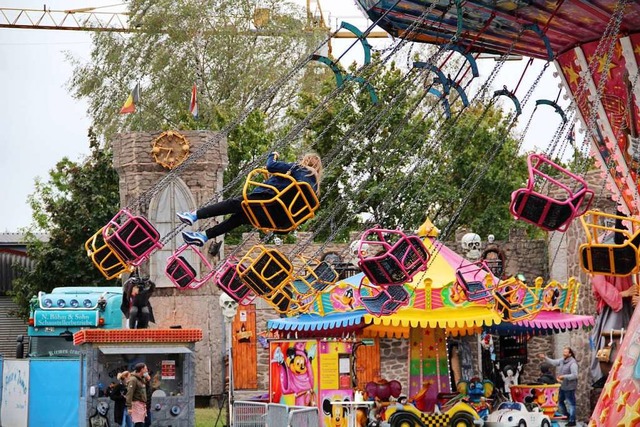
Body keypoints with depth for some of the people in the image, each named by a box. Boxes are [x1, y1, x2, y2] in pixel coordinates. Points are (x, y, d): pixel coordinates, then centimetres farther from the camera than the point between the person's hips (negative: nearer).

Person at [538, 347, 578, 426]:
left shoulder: (572, 363, -20)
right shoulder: (562, 360, 5)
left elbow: (574, 375, -24)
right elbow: (553, 362, 14)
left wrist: (564, 377, -25)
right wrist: (545, 358, 7)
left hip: (569, 387, -9)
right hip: (562, 386, 9)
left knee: (571, 403, -1)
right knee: (560, 401, 21)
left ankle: (572, 421, 6)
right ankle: (566, 415, 40)